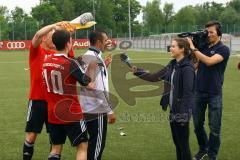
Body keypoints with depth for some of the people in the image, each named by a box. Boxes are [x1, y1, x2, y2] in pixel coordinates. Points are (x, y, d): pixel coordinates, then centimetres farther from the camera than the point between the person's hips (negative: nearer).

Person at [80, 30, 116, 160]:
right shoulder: (95, 58, -19)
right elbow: (97, 89, -22)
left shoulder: (86, 56, 10)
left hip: (88, 108, 9)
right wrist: (109, 111, -18)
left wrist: (104, 66, 13)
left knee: (93, 142, 19)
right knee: (97, 144, 1)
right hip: (97, 110, -9)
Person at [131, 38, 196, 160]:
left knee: (183, 144, 1)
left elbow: (187, 93, -20)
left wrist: (184, 114, -21)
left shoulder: (187, 68, -18)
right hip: (173, 109, 9)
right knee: (177, 142, 17)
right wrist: (137, 72, 4)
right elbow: (154, 77, 13)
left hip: (181, 111, -9)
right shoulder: (172, 65, 9)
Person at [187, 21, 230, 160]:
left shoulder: (223, 49, -8)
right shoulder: (203, 47, 7)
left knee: (214, 127, 4)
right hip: (199, 91, 5)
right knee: (198, 124, 12)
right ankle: (203, 149, 30)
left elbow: (209, 61, -24)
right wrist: (190, 48, -5)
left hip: (214, 94, -5)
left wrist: (193, 48, -19)